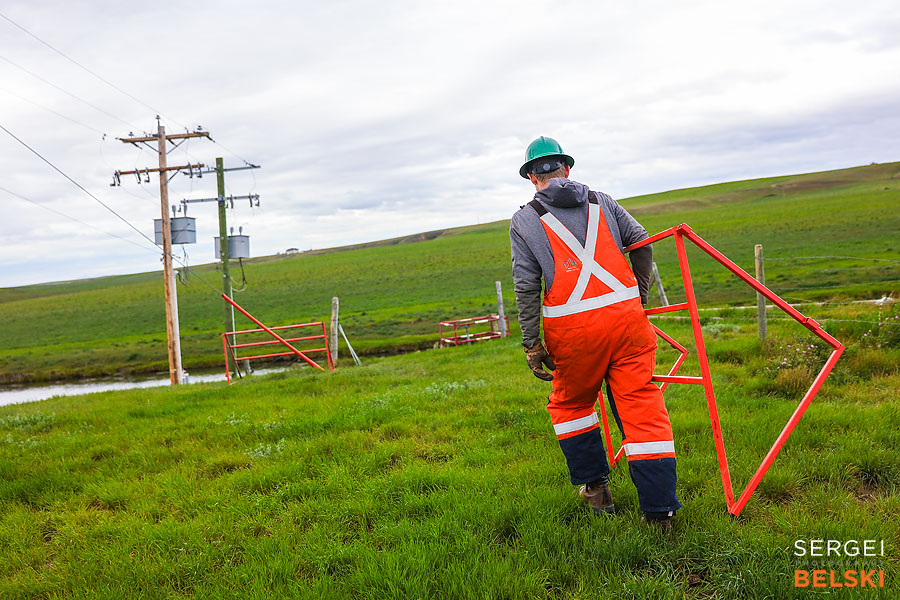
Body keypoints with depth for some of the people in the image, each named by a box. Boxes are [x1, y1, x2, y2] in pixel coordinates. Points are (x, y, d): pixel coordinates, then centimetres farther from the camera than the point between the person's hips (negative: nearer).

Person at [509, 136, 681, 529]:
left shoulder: (524, 221, 6)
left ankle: (595, 487, 26)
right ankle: (659, 508, 4)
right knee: (641, 405, 4)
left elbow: (526, 286, -1)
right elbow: (642, 244, 11)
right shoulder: (601, 202, 14)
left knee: (571, 403, 21)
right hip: (626, 315, 2)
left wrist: (531, 345, 1)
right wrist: (639, 296, 23)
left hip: (574, 327, -2)